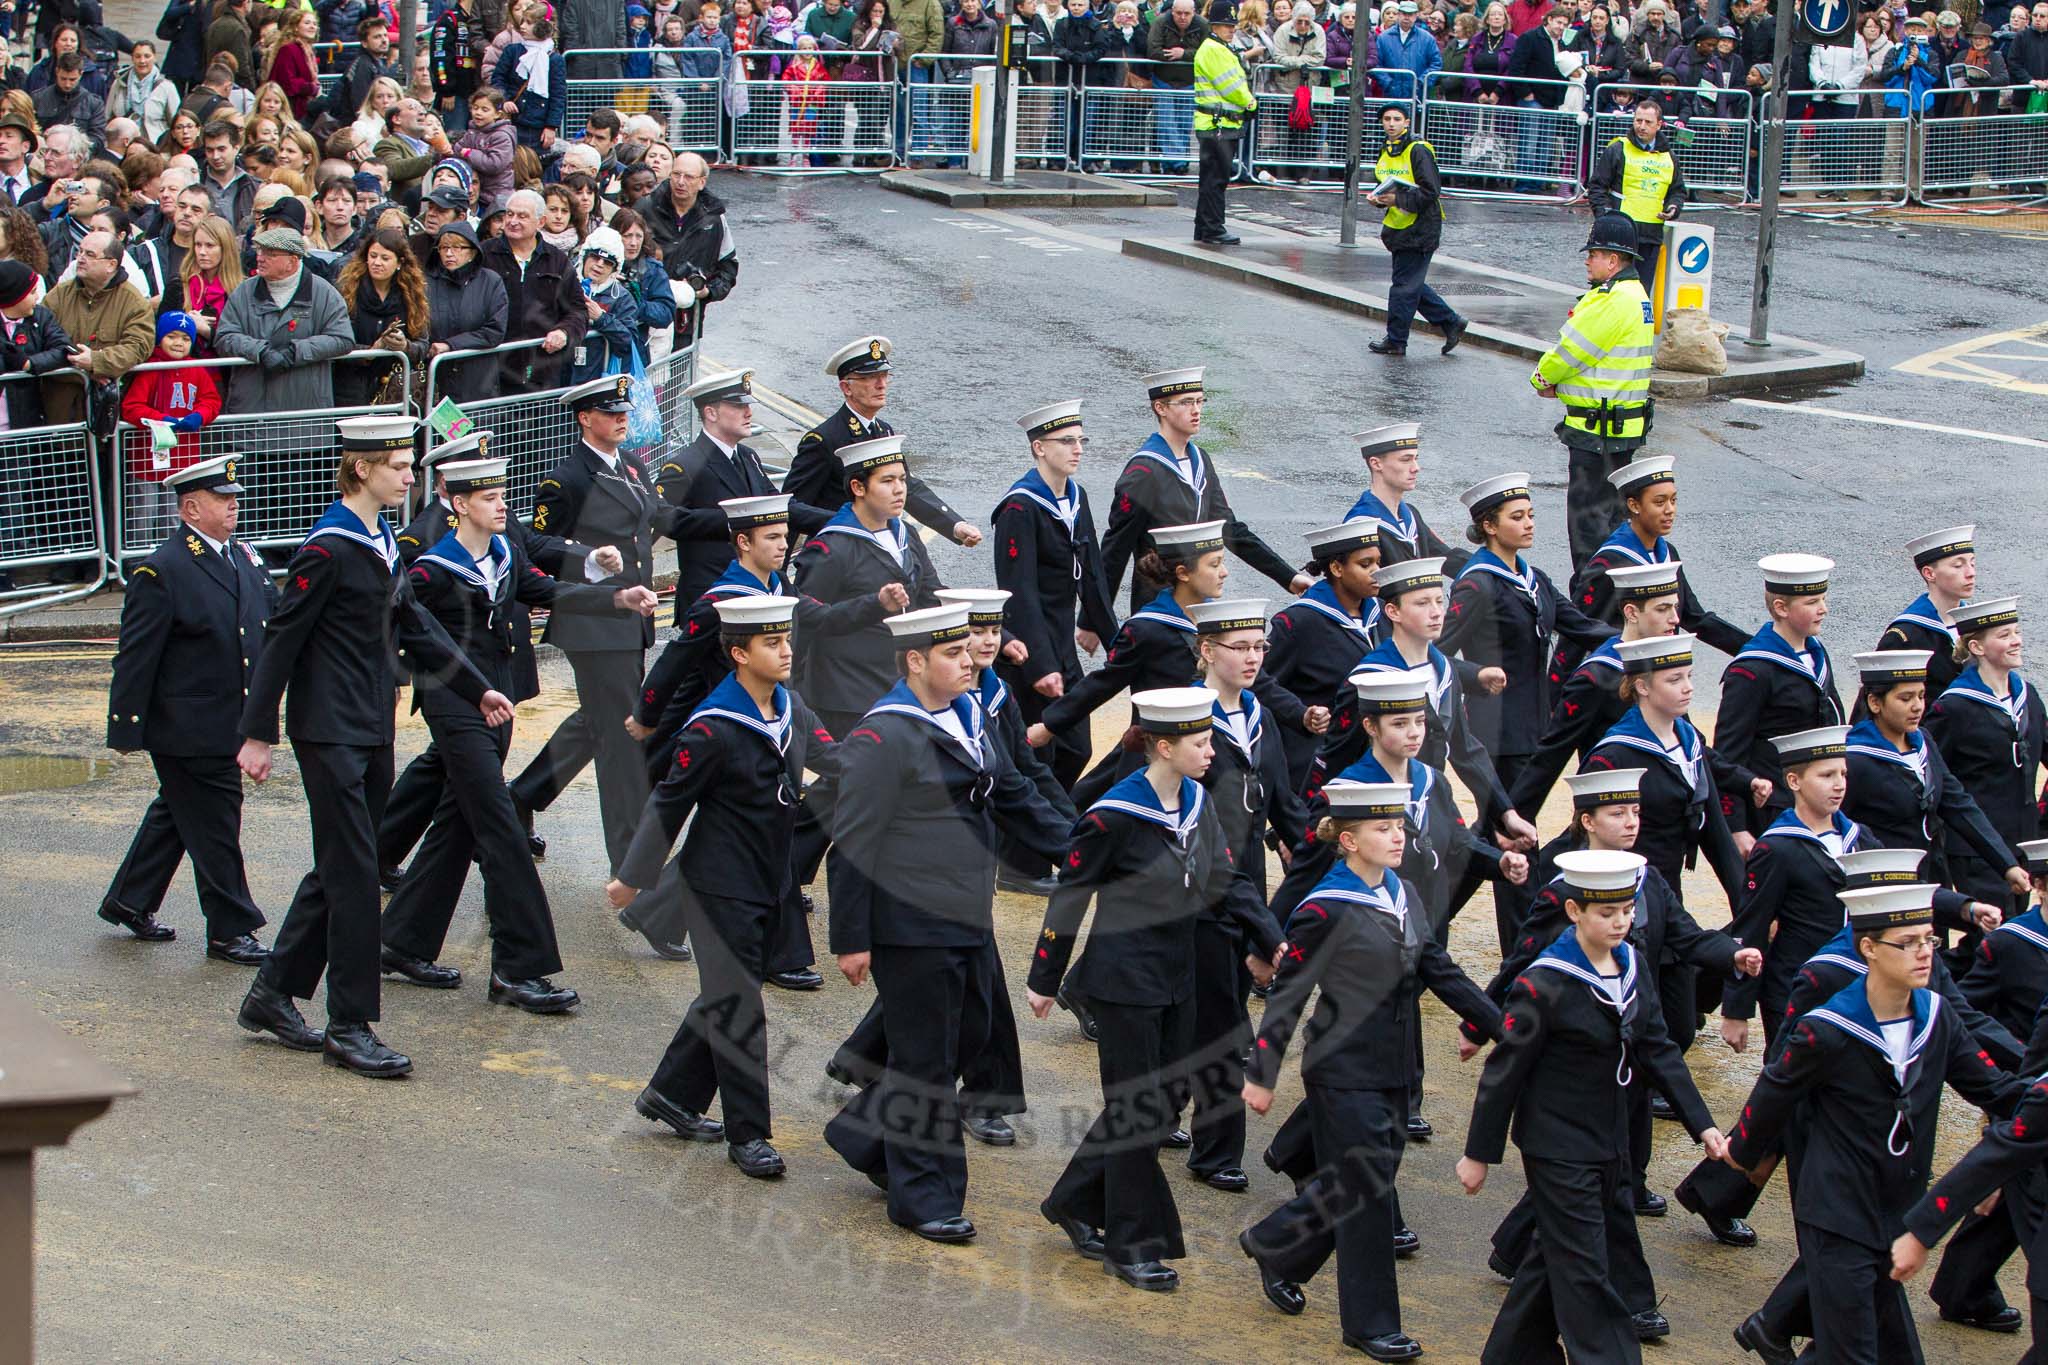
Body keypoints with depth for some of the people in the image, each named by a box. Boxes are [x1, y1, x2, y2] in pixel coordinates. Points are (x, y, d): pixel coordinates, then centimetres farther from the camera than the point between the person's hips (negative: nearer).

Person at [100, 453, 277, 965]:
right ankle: (230, 930, 10)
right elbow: (135, 656, -15)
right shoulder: (161, 572, -15)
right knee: (214, 828, -1)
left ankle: (129, 902, 36)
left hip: (231, 725, 8)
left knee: (176, 815, 21)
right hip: (189, 728, -8)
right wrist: (126, 727, -15)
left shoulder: (244, 557, 8)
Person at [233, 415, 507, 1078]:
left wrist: (476, 688, 16)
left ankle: (273, 993, 25)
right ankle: (350, 1027, 0)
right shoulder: (326, 549, -15)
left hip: (372, 732, 9)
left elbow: (413, 625, 19)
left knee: (339, 870, 14)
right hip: (331, 733, -9)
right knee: (353, 874, -6)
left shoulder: (382, 542, 11)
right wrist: (257, 734, -15)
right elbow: (281, 640, -15)